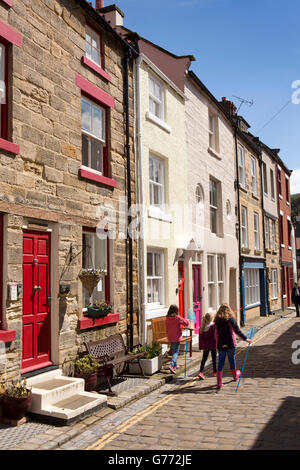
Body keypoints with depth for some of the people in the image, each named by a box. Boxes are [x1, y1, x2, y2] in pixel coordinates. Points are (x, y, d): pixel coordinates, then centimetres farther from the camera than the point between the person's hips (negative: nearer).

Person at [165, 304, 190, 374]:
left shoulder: (167, 318, -1)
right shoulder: (177, 318, -16)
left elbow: (167, 329, 8)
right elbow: (186, 323, -10)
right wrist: (187, 320, 12)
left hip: (170, 338, 6)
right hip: (176, 337, -6)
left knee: (173, 350, 20)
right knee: (176, 351, -2)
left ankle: (175, 365, 32)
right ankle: (171, 365, -19)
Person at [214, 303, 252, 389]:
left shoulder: (217, 320, 2)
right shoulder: (230, 319, -8)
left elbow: (216, 334, 8)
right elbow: (237, 330, -11)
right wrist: (245, 339, -7)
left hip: (220, 345, 2)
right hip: (230, 344, -2)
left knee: (220, 361, 4)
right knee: (232, 359, 18)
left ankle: (219, 383, -2)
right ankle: (235, 375, 41)